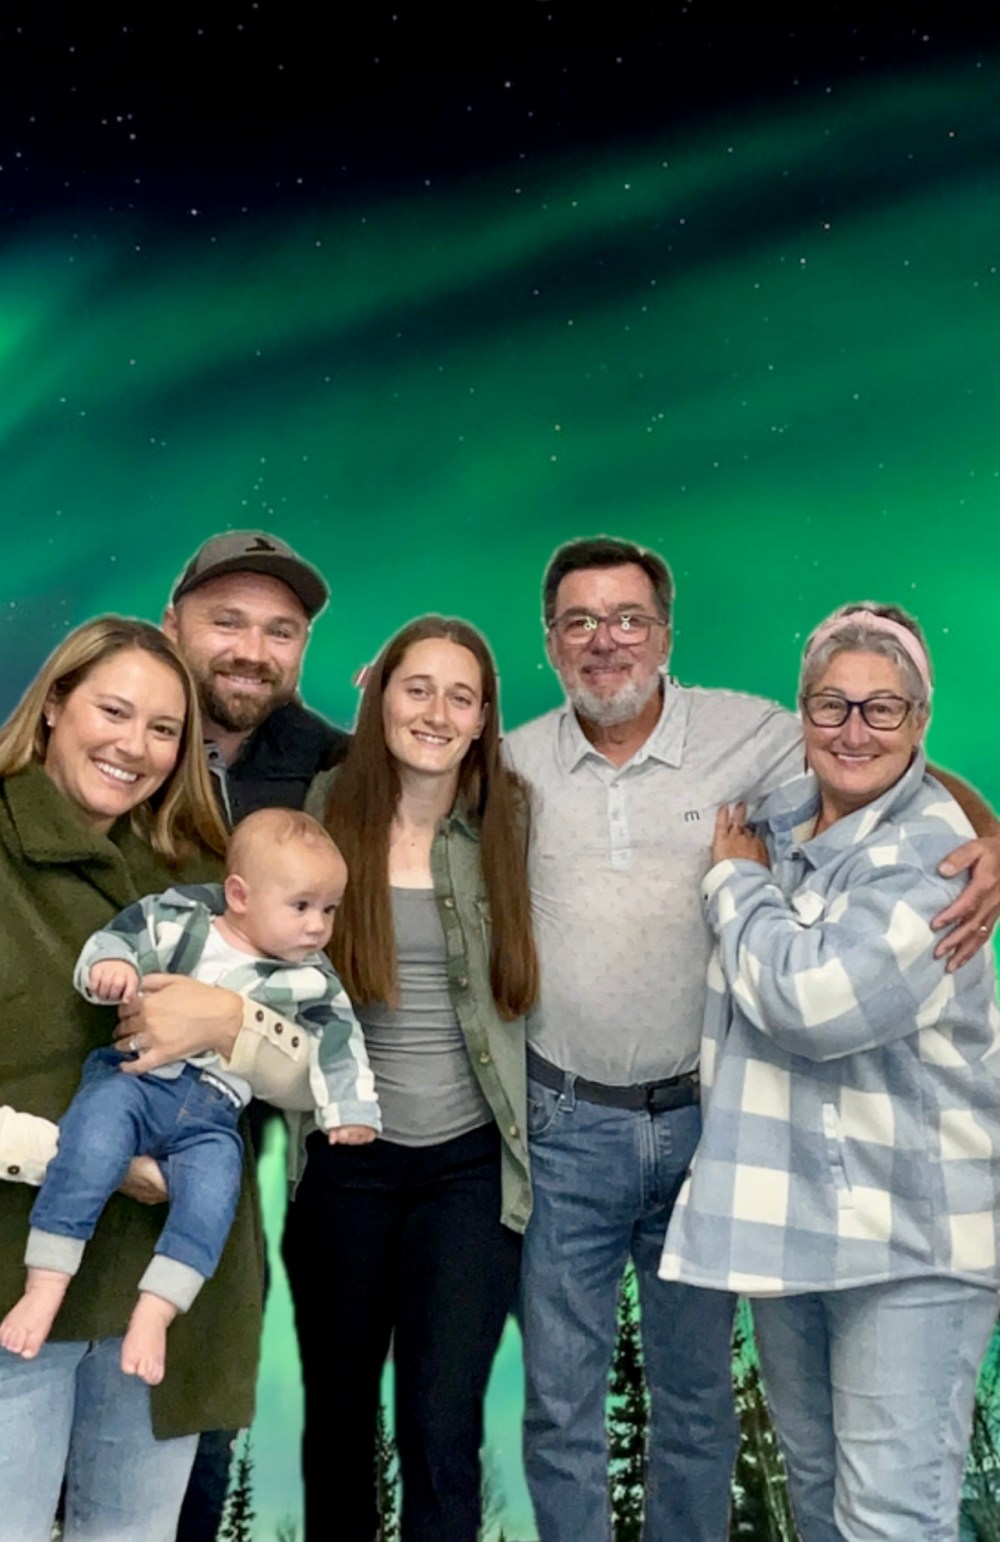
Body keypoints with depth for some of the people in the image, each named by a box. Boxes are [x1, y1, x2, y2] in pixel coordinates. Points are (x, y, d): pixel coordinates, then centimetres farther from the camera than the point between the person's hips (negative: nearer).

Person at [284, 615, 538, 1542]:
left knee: (441, 1434, -1)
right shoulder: (319, 813, -6)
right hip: (342, 1157, 1)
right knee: (337, 1415, 18)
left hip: (472, 1160, 0)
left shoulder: (514, 822, -3)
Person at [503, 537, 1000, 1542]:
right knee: (559, 1405, 13)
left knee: (696, 1396, 18)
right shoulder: (515, 763, 0)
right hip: (566, 1126, 1)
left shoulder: (747, 734, -6)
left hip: (703, 1118, 0)